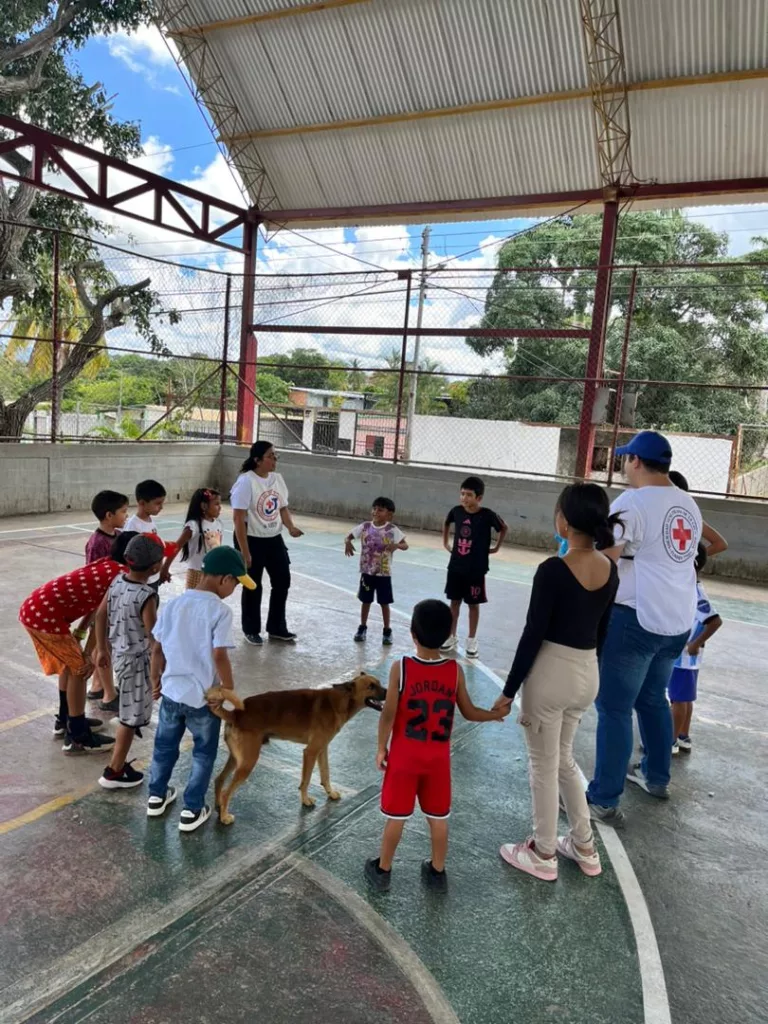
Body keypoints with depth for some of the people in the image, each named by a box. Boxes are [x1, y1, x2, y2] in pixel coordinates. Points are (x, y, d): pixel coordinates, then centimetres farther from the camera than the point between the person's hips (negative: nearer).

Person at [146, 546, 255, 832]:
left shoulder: (172, 604, -2)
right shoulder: (220, 611, -19)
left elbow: (157, 649, 4)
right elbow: (219, 657, -21)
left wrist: (155, 681, 17)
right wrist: (230, 693, -8)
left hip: (171, 691, 5)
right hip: (204, 697, -5)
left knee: (165, 745, 25)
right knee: (203, 754, 15)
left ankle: (157, 796, 41)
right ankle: (192, 811, 22)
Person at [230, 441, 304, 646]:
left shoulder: (277, 478, 2)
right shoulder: (246, 481, -19)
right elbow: (239, 518, -20)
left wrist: (290, 527, -8)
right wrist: (244, 552, -21)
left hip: (274, 539, 7)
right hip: (252, 540, -7)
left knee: (282, 582, 13)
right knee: (253, 587, 8)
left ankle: (277, 628, 30)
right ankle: (251, 630, 27)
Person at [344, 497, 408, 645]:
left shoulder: (392, 530, -11)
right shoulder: (365, 526, -3)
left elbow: (405, 546, -10)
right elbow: (349, 536, 5)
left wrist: (396, 545, -32)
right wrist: (347, 542, -19)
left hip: (383, 573, -2)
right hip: (367, 571, 2)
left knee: (384, 603, 7)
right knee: (365, 600, 14)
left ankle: (387, 631, 21)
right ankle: (362, 628, 30)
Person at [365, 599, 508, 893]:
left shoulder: (400, 668, -19)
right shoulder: (455, 670, -11)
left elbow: (388, 715, -14)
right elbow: (469, 713, -1)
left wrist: (381, 747, 1)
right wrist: (496, 714, 18)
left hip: (404, 755, -2)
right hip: (438, 757, 2)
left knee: (396, 816, 12)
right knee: (438, 817, 17)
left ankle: (382, 870, 28)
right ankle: (437, 872, 31)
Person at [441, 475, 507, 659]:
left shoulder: (487, 515, -15)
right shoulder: (456, 511, -6)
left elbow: (504, 528, 3)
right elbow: (446, 523, 17)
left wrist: (496, 547, 4)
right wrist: (446, 543, 14)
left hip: (476, 569, -3)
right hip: (455, 566, 3)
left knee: (473, 604, 9)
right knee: (454, 601, 12)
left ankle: (472, 640, 21)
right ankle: (451, 637, 24)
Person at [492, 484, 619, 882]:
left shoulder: (553, 570, -21)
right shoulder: (610, 569, 0)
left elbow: (533, 635, -17)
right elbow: (601, 631, 10)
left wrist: (509, 690, -8)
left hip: (552, 673, -7)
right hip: (588, 673, 7)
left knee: (543, 766, 11)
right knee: (563, 758, 25)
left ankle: (543, 855, 27)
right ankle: (584, 847, 36)